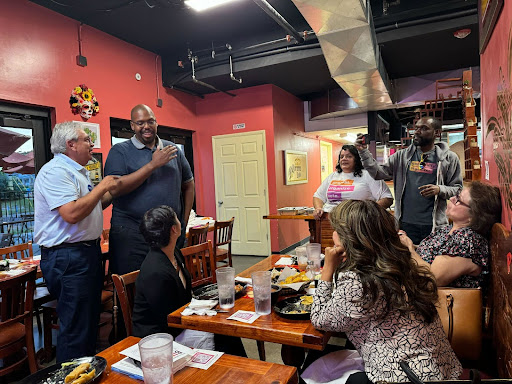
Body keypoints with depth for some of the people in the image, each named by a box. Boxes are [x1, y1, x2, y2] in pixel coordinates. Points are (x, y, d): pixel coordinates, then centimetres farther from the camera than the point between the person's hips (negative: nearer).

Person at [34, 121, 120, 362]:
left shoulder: (77, 171, 17)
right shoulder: (55, 171, -16)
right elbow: (71, 213, -28)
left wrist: (112, 193, 11)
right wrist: (102, 187, -17)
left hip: (87, 252, 11)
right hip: (68, 258, -11)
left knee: (91, 322, 20)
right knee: (76, 329, -2)